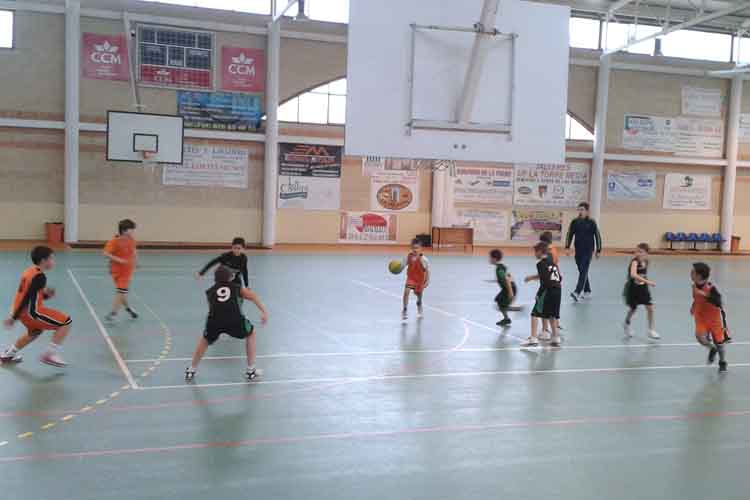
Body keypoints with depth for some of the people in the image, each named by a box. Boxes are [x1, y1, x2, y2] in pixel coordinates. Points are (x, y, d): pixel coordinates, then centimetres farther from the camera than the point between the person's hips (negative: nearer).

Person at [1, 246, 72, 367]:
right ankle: (49, 355, -6)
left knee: (35, 332, 37)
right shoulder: (40, 277, -17)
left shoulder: (30, 271, 12)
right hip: (31, 311, -10)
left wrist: (46, 295, 6)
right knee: (66, 322, -6)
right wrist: (14, 318, -21)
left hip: (24, 311, 10)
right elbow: (27, 297, -21)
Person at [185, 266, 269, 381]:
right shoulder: (236, 287, 26)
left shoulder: (210, 291, 31)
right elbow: (253, 296, 12)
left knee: (205, 339, 34)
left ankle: (191, 370, 39)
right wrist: (264, 311, 3)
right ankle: (251, 370, 28)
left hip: (214, 320, 2)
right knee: (251, 334, 29)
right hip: (234, 320, -2)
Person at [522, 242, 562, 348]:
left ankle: (533, 338, -8)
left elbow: (545, 280, -15)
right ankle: (556, 338, 25)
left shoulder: (541, 263, -6)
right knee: (552, 315, 20)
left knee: (535, 314, -2)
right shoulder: (552, 262, 16)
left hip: (547, 290, -8)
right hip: (557, 290, 8)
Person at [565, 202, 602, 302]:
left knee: (583, 271, -12)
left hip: (588, 251, -4)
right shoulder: (574, 222, 2)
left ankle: (577, 292, -21)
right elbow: (570, 234, 6)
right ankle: (587, 291, 25)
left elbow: (597, 236, 0)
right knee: (582, 271, 12)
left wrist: (598, 250, -1)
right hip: (578, 251, 4)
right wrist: (567, 247, -4)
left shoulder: (591, 222, -5)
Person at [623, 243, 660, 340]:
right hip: (633, 288, -5)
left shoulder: (646, 261, -5)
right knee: (632, 309, 10)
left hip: (643, 288, 5)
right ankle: (627, 323, 40)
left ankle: (651, 330, 7)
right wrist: (647, 281, -46)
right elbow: (633, 275, -43)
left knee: (650, 308, -4)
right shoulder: (635, 261, -25)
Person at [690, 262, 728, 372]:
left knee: (719, 342, 8)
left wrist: (705, 295, -37)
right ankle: (712, 349, 14)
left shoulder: (711, 287, -24)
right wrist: (693, 306, 9)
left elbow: (718, 302, -31)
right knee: (700, 337, -20)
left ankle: (722, 363, 33)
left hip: (714, 319, -4)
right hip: (701, 318, 4)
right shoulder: (694, 286, -5)